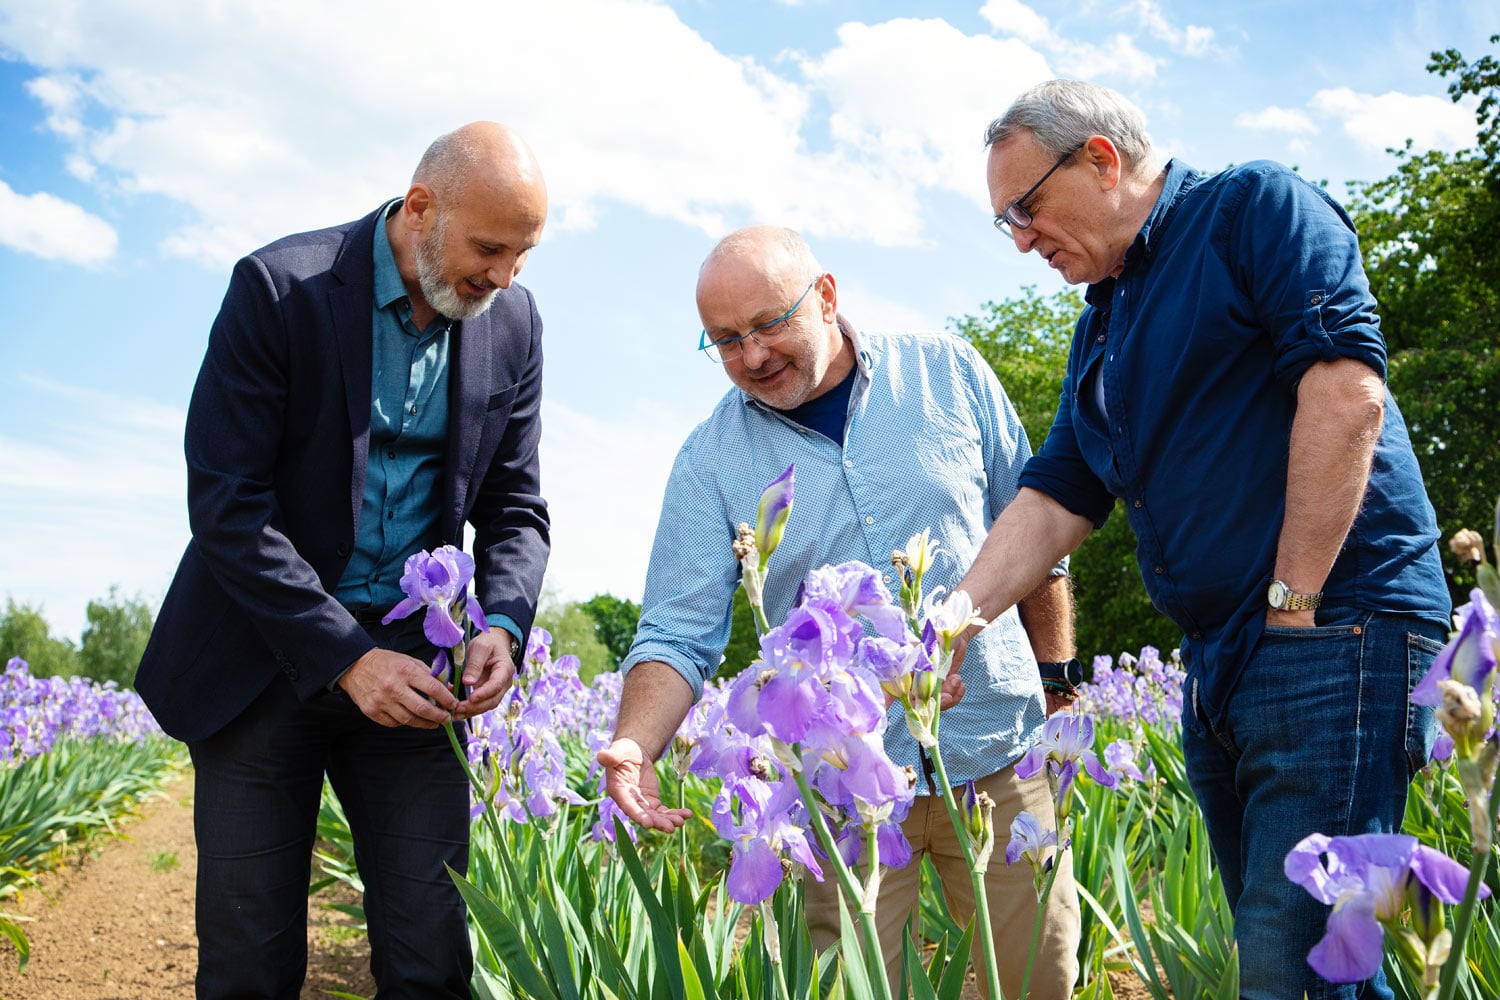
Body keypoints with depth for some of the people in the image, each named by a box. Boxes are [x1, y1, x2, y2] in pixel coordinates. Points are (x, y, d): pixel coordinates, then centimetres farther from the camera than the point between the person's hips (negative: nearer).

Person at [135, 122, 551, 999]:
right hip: (266, 654, -3)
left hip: (407, 659, 3)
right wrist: (346, 656, -21)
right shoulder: (280, 287, -13)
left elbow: (514, 507, 6)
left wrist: (504, 624, -14)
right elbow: (225, 501, -16)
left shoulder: (513, 323, 0)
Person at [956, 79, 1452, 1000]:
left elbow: (1347, 391, -15)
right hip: (1218, 665, 9)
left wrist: (1295, 605, -17)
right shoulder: (1102, 332, 22)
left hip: (1334, 633, -8)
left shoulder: (1257, 208, -2)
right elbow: (1054, 501, 18)